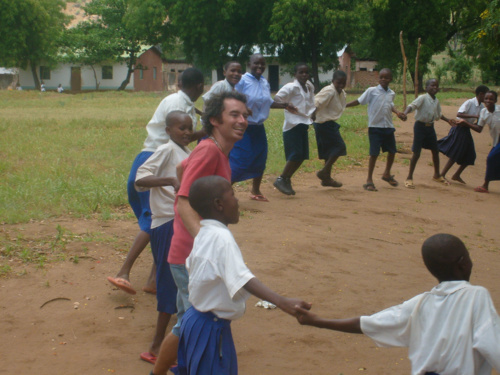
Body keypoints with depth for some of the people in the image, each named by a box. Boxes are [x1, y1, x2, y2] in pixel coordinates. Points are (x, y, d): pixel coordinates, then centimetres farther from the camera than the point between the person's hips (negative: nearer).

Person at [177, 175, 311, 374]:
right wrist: (282, 302, -47)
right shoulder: (222, 237, -25)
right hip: (211, 327, -10)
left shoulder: (203, 234, 4)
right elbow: (244, 279, -37)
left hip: (196, 318, 10)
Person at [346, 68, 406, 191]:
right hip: (375, 127, -6)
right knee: (374, 153, -7)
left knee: (392, 151, 13)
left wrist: (398, 113, 11)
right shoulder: (371, 91, -9)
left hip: (388, 127, 6)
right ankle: (369, 180, 3)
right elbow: (359, 101, -5)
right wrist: (343, 105, -7)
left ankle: (387, 174, 36)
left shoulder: (391, 93, 6)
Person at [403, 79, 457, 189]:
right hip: (420, 126, -7)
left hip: (430, 127, 7)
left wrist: (448, 121, 19)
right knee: (416, 153, -7)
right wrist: (405, 113, -47)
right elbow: (412, 105, -29)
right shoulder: (423, 98, -14)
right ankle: (409, 178, 2)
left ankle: (437, 175, 33)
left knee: (435, 151, 15)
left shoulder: (436, 101, 7)